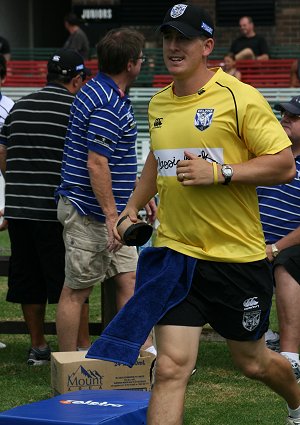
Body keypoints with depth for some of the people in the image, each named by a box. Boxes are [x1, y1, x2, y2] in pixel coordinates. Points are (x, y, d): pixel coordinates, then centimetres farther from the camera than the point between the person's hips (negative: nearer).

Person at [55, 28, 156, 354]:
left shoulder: (100, 92, 14)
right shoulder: (108, 105, -20)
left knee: (129, 280, 9)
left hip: (108, 212, 10)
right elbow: (96, 164, -24)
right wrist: (112, 215, -23)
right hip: (90, 213, -10)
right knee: (76, 290, -1)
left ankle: (146, 352, 12)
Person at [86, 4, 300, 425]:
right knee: (171, 367, -11)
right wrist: (133, 207, 20)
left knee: (252, 362, 16)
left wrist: (220, 172, -21)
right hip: (175, 253, 3)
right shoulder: (158, 105, 8)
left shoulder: (238, 97, -11)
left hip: (238, 258, -3)